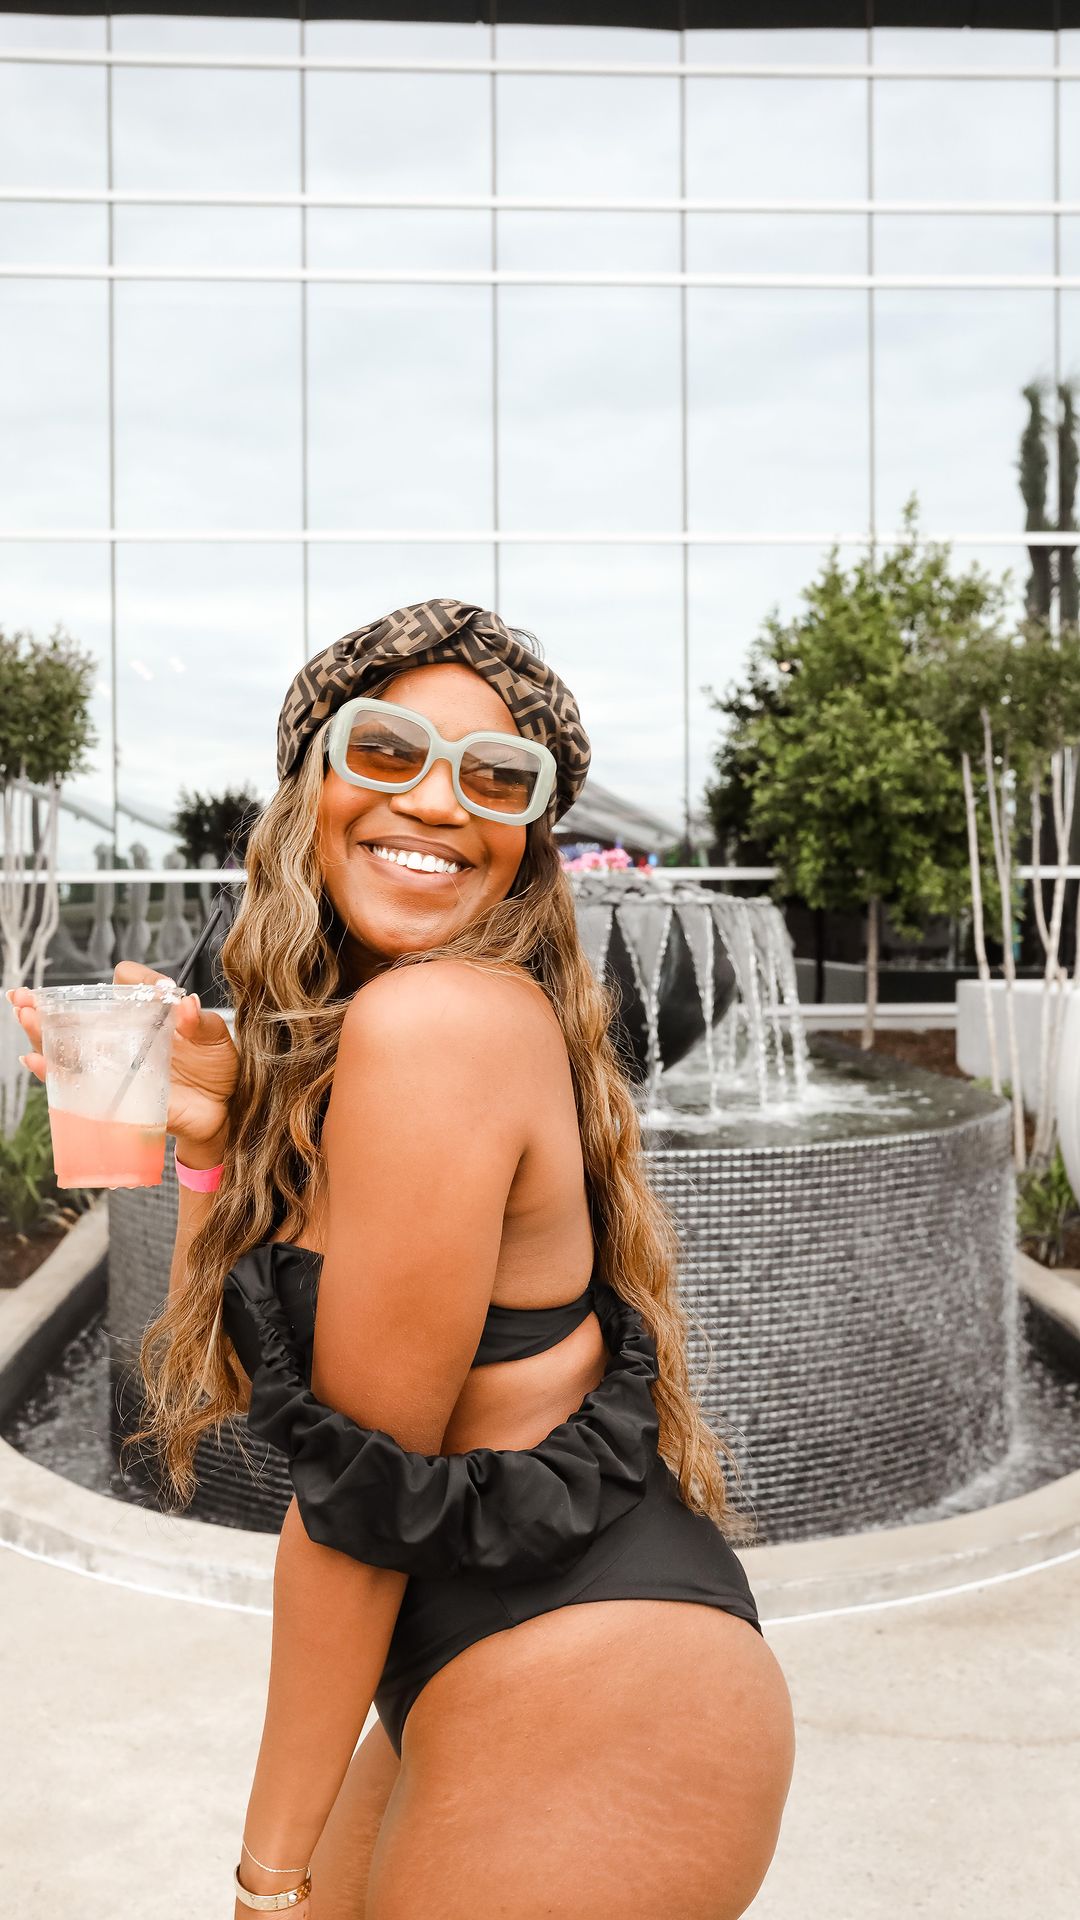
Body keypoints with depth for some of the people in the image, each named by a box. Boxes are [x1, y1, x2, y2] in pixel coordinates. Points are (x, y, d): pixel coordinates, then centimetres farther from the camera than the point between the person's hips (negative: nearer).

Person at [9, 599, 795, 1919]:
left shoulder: (432, 1018, -22)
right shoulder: (318, 1037, 7)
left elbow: (359, 1489, -17)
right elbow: (226, 1370, 8)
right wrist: (207, 1138, -4)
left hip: (595, 1724, -8)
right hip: (486, 1692, 8)